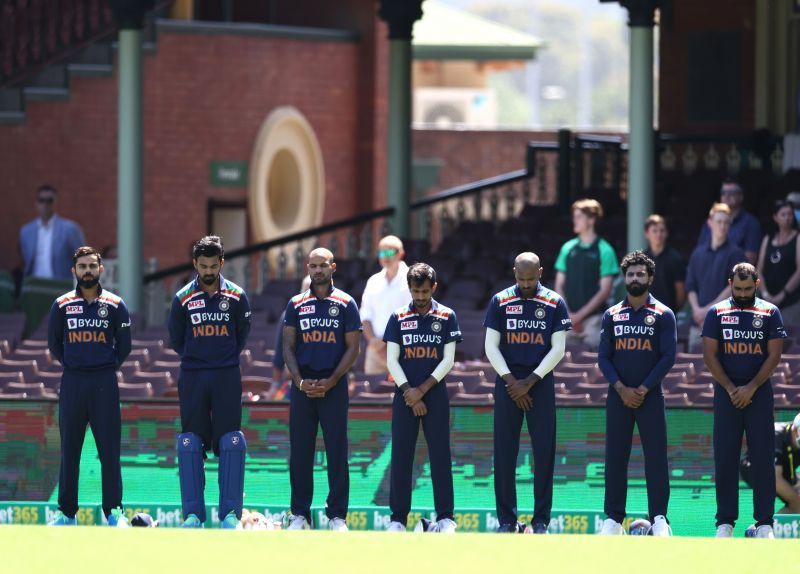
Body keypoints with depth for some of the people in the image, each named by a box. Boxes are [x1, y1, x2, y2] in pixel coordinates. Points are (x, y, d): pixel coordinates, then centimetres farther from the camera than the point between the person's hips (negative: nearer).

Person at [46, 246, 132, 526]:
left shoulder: (115, 305, 2)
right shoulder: (62, 305, 4)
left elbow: (124, 345, 9)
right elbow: (54, 343, 13)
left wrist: (108, 367, 4)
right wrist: (72, 366, 9)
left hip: (104, 384, -1)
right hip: (72, 382, 1)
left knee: (109, 448, -3)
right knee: (69, 449, 2)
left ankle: (113, 510, 2)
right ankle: (66, 511, 7)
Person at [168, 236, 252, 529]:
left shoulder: (236, 296, 1)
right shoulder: (183, 298, 0)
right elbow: (175, 340, 11)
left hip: (227, 376, 0)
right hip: (192, 378, 0)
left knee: (231, 444, -4)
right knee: (190, 445, -1)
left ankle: (230, 512, -2)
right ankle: (193, 512, 2)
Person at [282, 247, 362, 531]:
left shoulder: (345, 304, 2)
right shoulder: (296, 304, 9)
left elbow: (353, 348, 0)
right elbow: (288, 347, 8)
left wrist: (331, 381, -10)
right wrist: (299, 381, -7)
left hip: (333, 387, -2)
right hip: (302, 386, 2)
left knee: (337, 451, -2)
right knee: (300, 451, 3)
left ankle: (337, 515, 2)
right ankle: (300, 514, 9)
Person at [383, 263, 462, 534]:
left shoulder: (446, 317, 3)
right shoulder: (398, 318, 5)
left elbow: (448, 359, 0)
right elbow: (392, 360, 2)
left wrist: (422, 389, -9)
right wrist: (410, 393, -8)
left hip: (435, 393, -1)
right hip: (405, 396, 1)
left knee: (440, 455, -3)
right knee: (401, 456, -1)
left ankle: (445, 517, 0)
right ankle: (398, 518, 3)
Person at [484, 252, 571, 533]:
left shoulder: (554, 304, 1)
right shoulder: (500, 302, 4)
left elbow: (558, 349, -1)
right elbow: (491, 346, 3)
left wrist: (530, 382, -8)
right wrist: (510, 381, -7)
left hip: (540, 382, -1)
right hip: (508, 381, 1)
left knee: (544, 452, -2)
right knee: (505, 452, 0)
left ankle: (541, 519, 2)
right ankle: (507, 519, 4)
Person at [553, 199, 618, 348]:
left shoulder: (604, 251, -2)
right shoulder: (568, 249, 11)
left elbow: (605, 290, -6)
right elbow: (559, 285, 12)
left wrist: (580, 315, -11)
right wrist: (567, 314, -3)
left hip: (593, 318, -4)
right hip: (569, 321, 4)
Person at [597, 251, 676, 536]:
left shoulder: (663, 315, 1)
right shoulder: (612, 315, 8)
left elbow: (668, 357, -5)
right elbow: (603, 357, 5)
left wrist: (643, 389, -11)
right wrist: (622, 388, -9)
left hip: (650, 395, -2)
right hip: (618, 395, 2)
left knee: (656, 456, -7)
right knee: (615, 457, 2)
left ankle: (659, 518, -6)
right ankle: (613, 518, 5)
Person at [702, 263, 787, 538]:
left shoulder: (769, 313, 5)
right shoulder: (717, 313, 6)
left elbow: (774, 355, 0)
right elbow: (710, 355, 2)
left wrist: (751, 388, -10)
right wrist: (731, 389, -8)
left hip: (759, 392, -1)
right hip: (726, 393, 1)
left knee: (762, 458, -4)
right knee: (725, 458, 0)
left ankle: (764, 522, -2)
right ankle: (725, 521, 4)